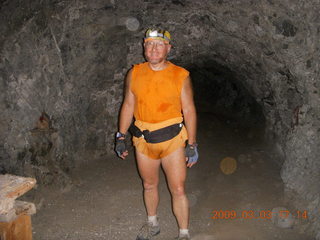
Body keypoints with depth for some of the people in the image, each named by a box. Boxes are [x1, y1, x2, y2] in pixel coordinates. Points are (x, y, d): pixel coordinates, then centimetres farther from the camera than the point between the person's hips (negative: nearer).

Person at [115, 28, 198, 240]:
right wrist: (121, 137, 6)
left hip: (173, 140, -3)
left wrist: (192, 145, -8)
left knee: (178, 190, 3)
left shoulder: (181, 76, -7)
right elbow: (128, 106, 7)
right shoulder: (135, 74, 1)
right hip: (143, 141, 3)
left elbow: (189, 111, -5)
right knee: (149, 185, 19)